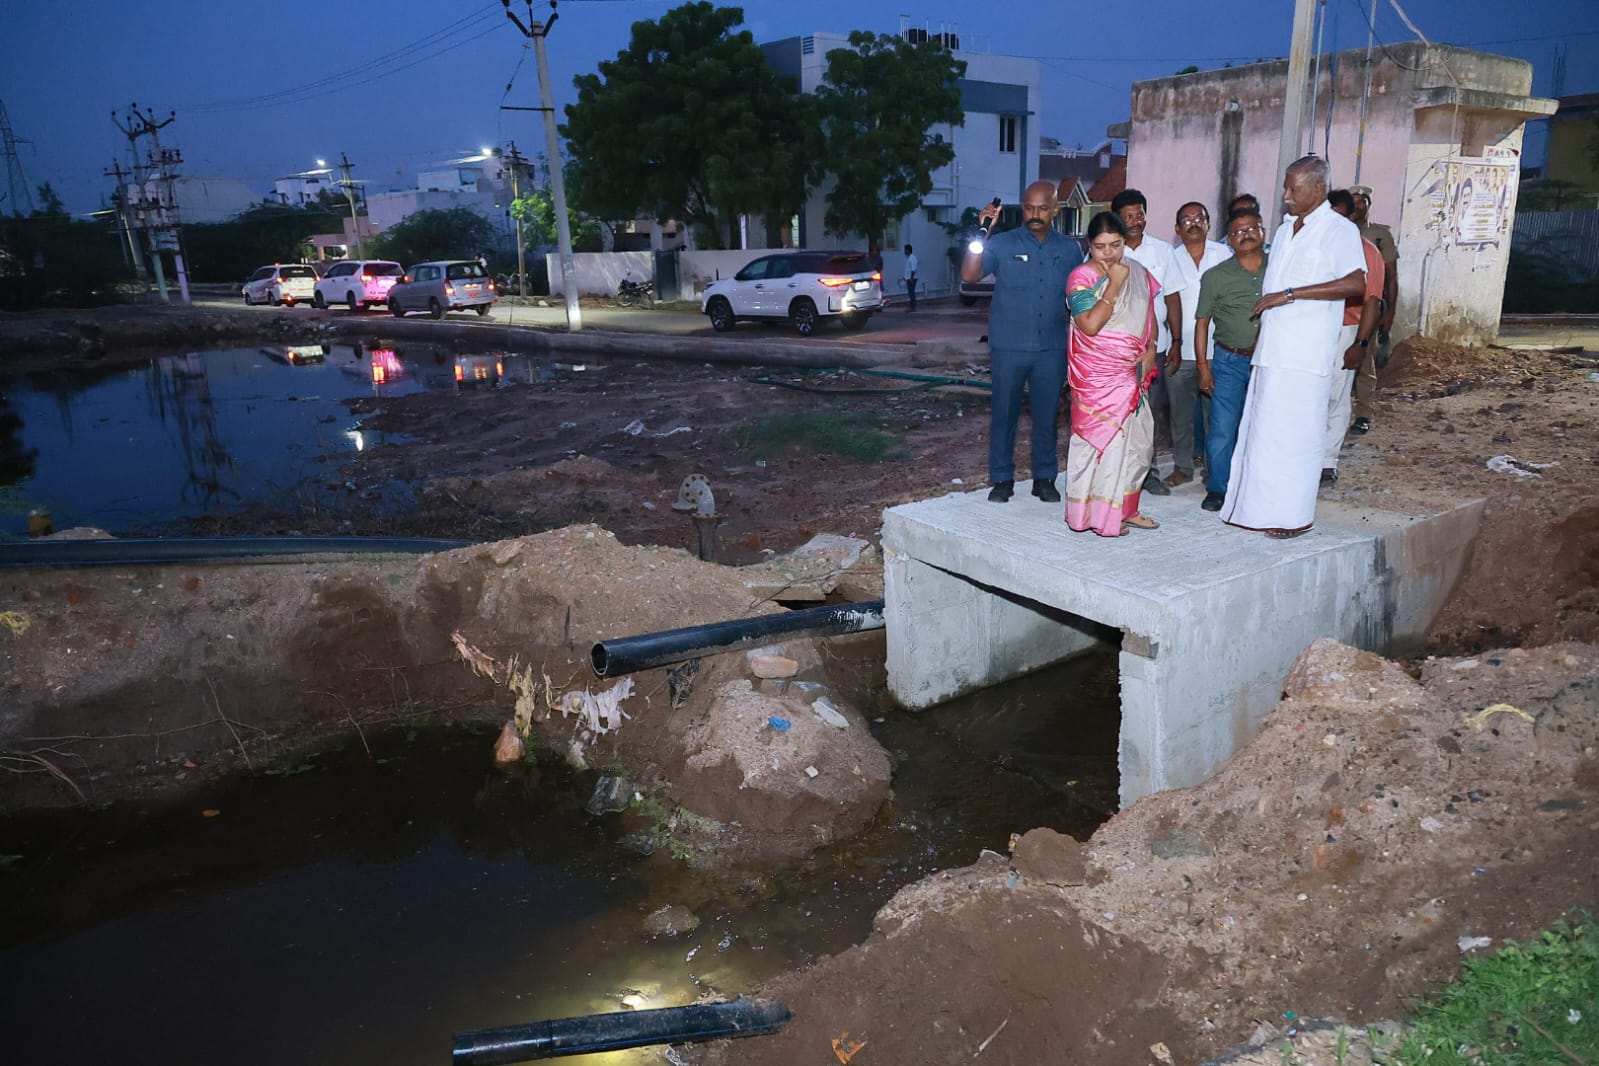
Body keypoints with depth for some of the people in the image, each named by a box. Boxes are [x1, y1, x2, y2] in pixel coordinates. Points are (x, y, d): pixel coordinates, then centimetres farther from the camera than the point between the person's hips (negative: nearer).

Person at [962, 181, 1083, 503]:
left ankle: (1045, 478, 21)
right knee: (1004, 414, 4)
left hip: (1052, 348, 2)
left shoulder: (1070, 249, 6)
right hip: (1009, 347, -2)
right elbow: (969, 275, -15)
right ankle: (1002, 479, 16)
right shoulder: (1002, 244, -2)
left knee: (1046, 415, 9)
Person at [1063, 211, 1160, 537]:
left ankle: (1124, 508, 25)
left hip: (1133, 373, 7)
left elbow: (1149, 314, 17)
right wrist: (1114, 284, -19)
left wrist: (1150, 349, 1)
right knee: (1101, 438, -2)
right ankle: (1098, 514, 9)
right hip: (1097, 375, -7)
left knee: (1138, 441, 11)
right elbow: (1090, 325, -23)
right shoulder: (1081, 278, -11)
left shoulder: (1138, 272, 8)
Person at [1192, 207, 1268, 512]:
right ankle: (1217, 489, 12)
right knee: (1222, 430, -2)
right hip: (1230, 362, -1)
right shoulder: (1215, 276, 3)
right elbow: (1202, 322, 4)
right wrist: (1202, 365, -1)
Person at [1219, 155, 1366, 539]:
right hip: (1271, 349, 8)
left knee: (1293, 434, -5)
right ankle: (1262, 507, 16)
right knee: (1263, 430, 8)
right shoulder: (1285, 229, 18)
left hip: (1304, 354, -8)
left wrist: (1289, 294, -22)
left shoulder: (1339, 229, -6)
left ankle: (1294, 516, 4)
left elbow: (1356, 283, -21)